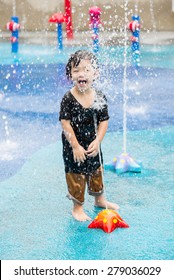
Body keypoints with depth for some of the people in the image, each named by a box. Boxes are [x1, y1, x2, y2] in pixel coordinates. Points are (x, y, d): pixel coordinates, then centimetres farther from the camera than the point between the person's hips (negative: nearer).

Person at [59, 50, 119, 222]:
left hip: (93, 145, 4)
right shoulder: (68, 99, -20)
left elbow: (104, 121, -5)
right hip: (73, 147, -4)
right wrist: (76, 146, -19)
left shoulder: (100, 97, -9)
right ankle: (77, 207, 24)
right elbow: (65, 124, -19)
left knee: (96, 172, 21)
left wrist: (97, 141, -14)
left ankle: (99, 199, 44)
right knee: (76, 175, 6)